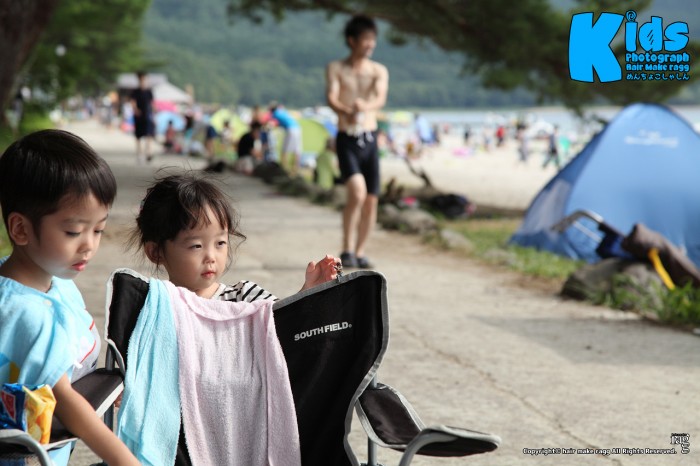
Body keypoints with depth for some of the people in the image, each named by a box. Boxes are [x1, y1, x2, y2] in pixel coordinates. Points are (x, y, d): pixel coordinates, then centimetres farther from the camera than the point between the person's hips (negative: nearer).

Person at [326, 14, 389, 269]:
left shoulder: (379, 71, 7)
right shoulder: (336, 68, 3)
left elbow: (381, 99, -11)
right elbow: (331, 98, -13)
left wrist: (365, 106, -35)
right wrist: (348, 112, -36)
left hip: (370, 140, 3)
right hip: (347, 140, -3)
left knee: (371, 200, 3)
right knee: (357, 193, -21)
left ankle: (359, 252, 18)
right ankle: (347, 250, -10)